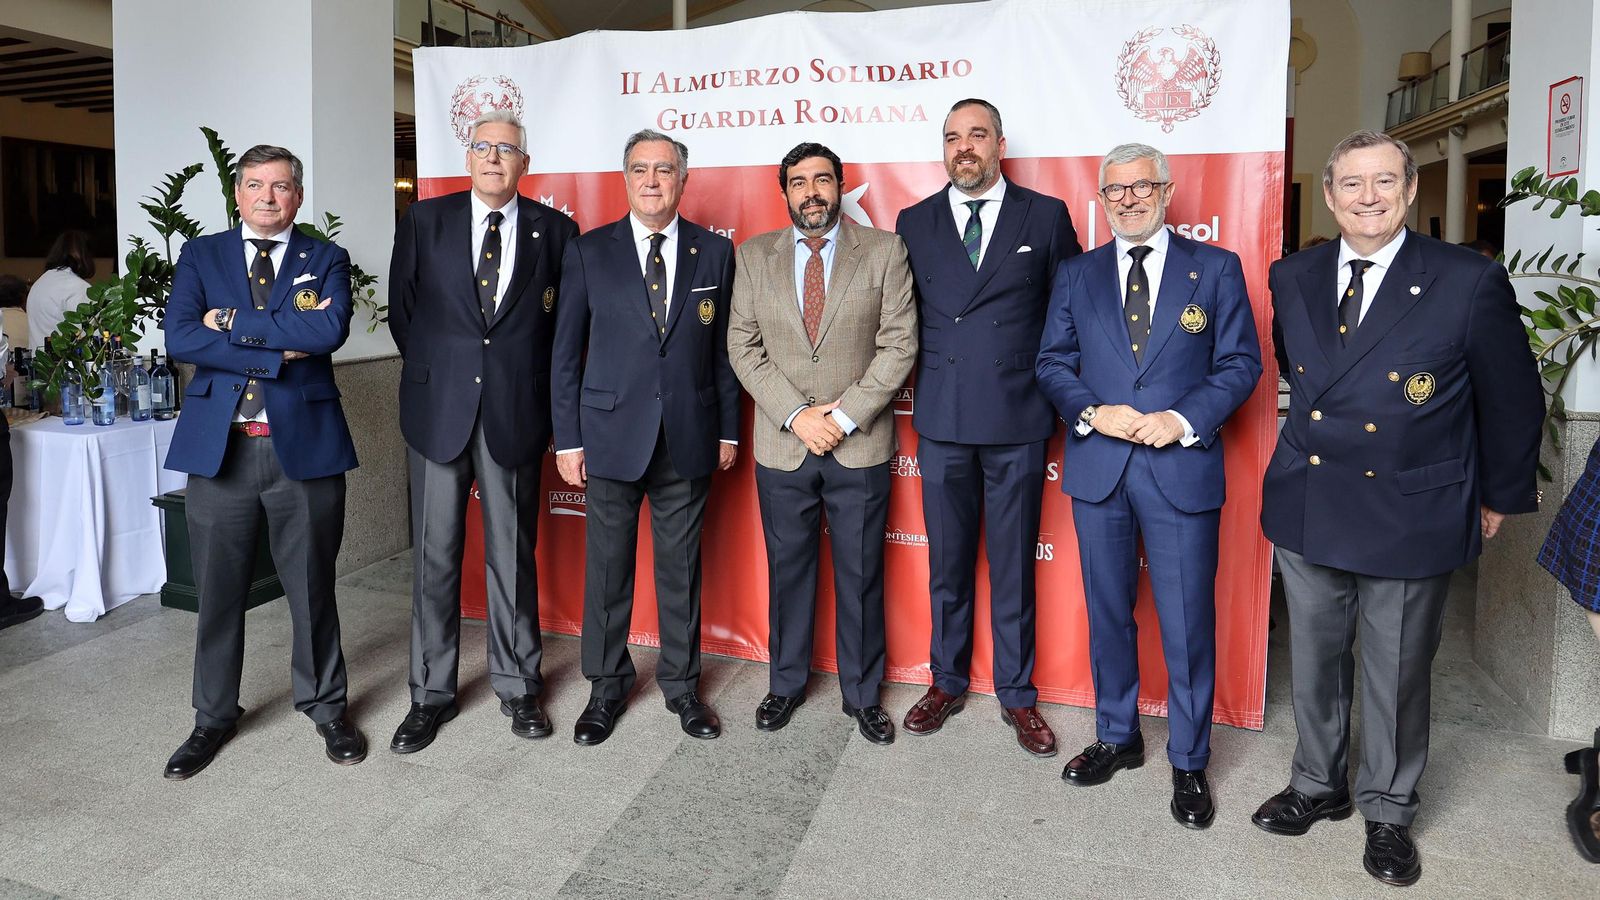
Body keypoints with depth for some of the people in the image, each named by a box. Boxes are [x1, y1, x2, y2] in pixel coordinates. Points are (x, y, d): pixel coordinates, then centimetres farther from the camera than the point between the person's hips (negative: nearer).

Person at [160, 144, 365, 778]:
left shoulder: (326, 260, 6)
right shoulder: (200, 256, 10)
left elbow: (331, 329, -15)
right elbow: (179, 337, -6)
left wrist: (232, 322, -10)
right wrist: (279, 352, -13)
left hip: (305, 442, -1)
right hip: (219, 443, 2)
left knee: (312, 584, 9)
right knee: (217, 588, 10)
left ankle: (325, 706, 27)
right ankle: (214, 717, 28)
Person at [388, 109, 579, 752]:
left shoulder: (554, 230, 4)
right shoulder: (424, 221, 6)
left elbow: (565, 319, 9)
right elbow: (401, 308, 12)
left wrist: (530, 379, 6)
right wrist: (432, 370, 11)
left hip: (516, 413, 0)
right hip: (438, 408, 1)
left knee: (513, 554, 8)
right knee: (434, 555, 5)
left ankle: (517, 685, 23)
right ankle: (432, 693, 19)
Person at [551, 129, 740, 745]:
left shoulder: (715, 252, 5)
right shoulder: (589, 252, 2)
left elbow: (724, 348, 7)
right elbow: (566, 351, 2)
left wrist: (728, 429, 5)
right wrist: (567, 438, -2)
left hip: (688, 437, 1)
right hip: (612, 434, 0)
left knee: (681, 565, 10)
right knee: (607, 565, 8)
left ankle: (681, 682, 26)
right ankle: (607, 685, 25)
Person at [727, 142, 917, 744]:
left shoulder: (883, 252, 0)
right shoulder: (753, 256, 6)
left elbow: (899, 344, -5)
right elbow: (743, 347, 1)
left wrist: (845, 414, -13)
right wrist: (796, 415, -10)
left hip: (860, 446, -1)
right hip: (781, 446, 2)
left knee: (860, 577, 8)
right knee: (787, 572, 13)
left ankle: (863, 694, 25)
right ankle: (786, 683, 31)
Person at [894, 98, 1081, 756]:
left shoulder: (1046, 216, 4)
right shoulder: (914, 223, 8)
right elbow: (903, 319, 12)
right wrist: (924, 378, 3)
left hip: (1017, 419, -1)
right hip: (941, 420, 2)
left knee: (1014, 566, 7)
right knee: (947, 562, 12)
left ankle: (1016, 695, 24)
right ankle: (946, 682, 29)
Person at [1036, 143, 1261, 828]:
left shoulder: (1215, 268, 3)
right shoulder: (1076, 275, 10)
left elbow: (1241, 361, 0)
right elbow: (1052, 362, 8)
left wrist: (1183, 419, -15)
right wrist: (1091, 413, -11)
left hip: (1182, 468, -2)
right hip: (1097, 467, 3)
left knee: (1188, 622, 3)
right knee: (1108, 613, 14)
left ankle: (1189, 763, 21)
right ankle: (1117, 738, 32)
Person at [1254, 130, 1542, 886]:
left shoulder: (1470, 283, -9)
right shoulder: (1293, 277, 2)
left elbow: (1511, 399, 0)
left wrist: (1502, 495, 8)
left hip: (1410, 517, -3)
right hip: (1308, 507, 3)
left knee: (1397, 674, 11)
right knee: (1313, 662, 16)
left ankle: (1388, 810, 33)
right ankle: (1317, 786, 37)